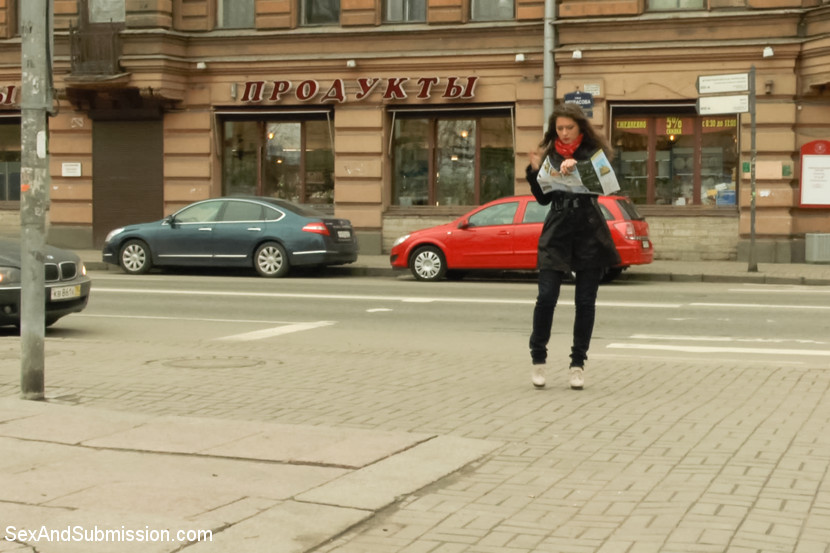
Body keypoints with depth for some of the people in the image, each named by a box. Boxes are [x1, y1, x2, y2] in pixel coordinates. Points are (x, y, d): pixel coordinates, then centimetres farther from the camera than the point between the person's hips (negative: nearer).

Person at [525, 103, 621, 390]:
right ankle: (538, 358, 7)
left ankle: (578, 364, 12)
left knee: (585, 301, 3)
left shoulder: (594, 152, 2)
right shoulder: (549, 155, 9)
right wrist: (535, 171, -5)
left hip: (590, 234, -1)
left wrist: (576, 167, -28)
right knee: (546, 296, -9)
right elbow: (543, 198, 10)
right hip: (556, 232, 1)